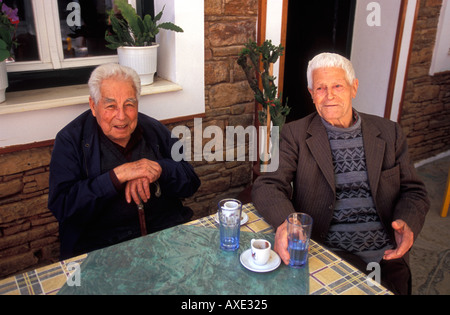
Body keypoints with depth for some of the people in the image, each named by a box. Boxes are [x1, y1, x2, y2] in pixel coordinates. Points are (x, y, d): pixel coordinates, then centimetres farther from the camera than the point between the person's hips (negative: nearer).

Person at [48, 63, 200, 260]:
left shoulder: (154, 130, 9)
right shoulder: (70, 140, -1)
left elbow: (191, 184, 8)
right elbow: (61, 206, -12)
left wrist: (159, 170, -13)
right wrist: (118, 175, -19)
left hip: (169, 234, 4)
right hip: (103, 246, -3)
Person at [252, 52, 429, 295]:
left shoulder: (389, 133, 10)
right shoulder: (295, 134, 2)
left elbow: (413, 191, 13)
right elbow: (267, 185, -7)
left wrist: (407, 223, -9)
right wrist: (284, 223, -28)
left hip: (387, 254, 3)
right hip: (328, 252, -2)